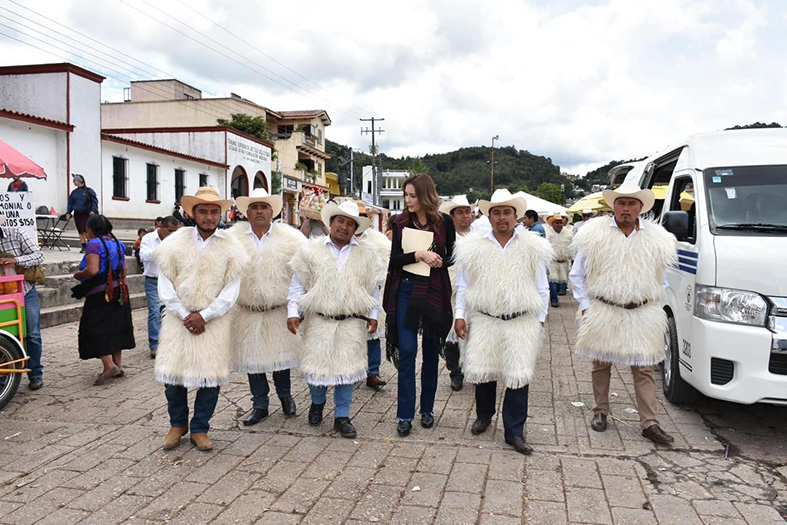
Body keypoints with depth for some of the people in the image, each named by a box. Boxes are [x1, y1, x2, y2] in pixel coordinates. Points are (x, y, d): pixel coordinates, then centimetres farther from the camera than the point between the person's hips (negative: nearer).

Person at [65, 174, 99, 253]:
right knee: (80, 232, 6)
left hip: (86, 214, -5)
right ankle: (84, 247, 12)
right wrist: (68, 213, 7)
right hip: (77, 214, 5)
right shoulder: (74, 192, 13)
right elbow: (70, 203, 17)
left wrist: (93, 210, -20)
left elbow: (94, 201, -6)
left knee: (85, 231, -14)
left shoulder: (88, 191, -2)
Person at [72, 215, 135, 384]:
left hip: (100, 294, -8)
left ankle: (109, 365, -9)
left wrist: (78, 275, -5)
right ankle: (118, 364, 18)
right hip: (120, 291, 8)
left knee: (95, 329, -1)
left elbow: (92, 270, -23)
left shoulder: (94, 244, -13)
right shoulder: (117, 243, 11)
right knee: (116, 327, 13)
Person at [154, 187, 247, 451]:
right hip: (179, 318, 1)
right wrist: (185, 315, -8)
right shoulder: (176, 243, 2)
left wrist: (204, 316, -11)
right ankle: (178, 424, 27)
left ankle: (200, 429, 19)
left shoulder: (230, 248, 1)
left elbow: (231, 290, -3)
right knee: (173, 372, 4)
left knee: (211, 375, 1)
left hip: (214, 320, -1)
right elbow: (165, 285, 1)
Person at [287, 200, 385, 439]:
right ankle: (317, 403, 35)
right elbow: (298, 285, 4)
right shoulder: (311, 250, 2)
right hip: (319, 320, -1)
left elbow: (372, 288, 12)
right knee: (317, 364, 5)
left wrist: (372, 315, 6)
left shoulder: (366, 254, 7)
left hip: (352, 323, 1)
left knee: (347, 367, 3)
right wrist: (293, 312, -3)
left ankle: (341, 416, 17)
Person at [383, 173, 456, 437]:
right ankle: (405, 415, 5)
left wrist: (438, 262, -14)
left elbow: (453, 256, 7)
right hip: (406, 290, 0)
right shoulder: (401, 222, 2)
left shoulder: (444, 222, -1)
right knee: (406, 352, -4)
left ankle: (427, 409, 24)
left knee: (431, 352, 9)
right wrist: (418, 255, -19)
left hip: (434, 291, 0)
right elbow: (394, 258, -4)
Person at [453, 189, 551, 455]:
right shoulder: (475, 248, 4)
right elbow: (463, 286, 8)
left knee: (518, 375, -3)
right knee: (482, 370, 8)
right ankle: (484, 415, 34)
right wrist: (460, 315, 4)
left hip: (521, 322, -1)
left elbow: (542, 288, 9)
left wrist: (540, 318, 6)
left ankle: (514, 431, 10)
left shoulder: (532, 248, 3)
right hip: (483, 320, 1)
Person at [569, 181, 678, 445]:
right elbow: (577, 275, 6)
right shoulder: (595, 235, -1)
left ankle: (650, 423, 9)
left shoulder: (656, 238, 6)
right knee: (601, 365, 10)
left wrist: (652, 302, 9)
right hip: (603, 312, -1)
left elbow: (662, 279, 19)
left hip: (642, 315, 1)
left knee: (643, 369, 3)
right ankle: (600, 412, 25)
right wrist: (585, 306, 1)